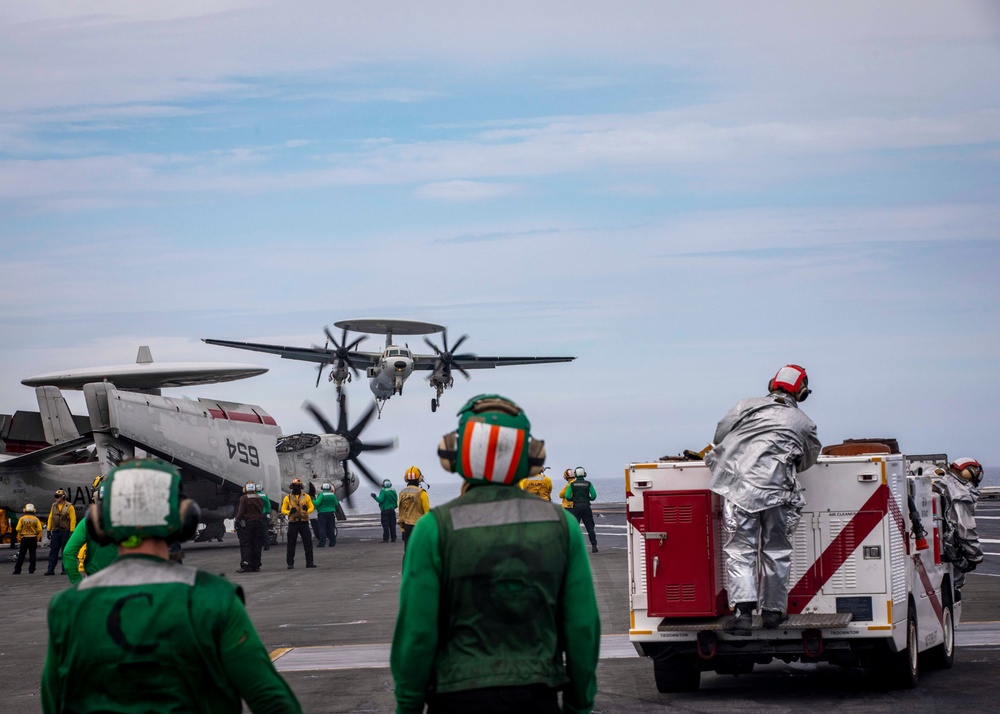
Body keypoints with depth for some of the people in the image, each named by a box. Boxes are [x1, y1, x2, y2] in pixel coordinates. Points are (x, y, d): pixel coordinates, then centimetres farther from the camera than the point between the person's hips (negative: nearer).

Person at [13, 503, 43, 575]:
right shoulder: (36, 519, -3)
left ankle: (17, 570, 4)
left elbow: (18, 529, -4)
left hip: (24, 538, 0)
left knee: (21, 555, 4)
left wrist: (19, 538, 5)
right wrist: (38, 538, 4)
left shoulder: (22, 519, -3)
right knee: (32, 554, 5)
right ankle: (31, 569, 2)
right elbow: (39, 530, -6)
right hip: (33, 538, 0)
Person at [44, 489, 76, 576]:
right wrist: (49, 530, 8)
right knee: (53, 550, 1)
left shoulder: (69, 506, -4)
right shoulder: (54, 506, 11)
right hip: (55, 532, 4)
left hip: (65, 532, -4)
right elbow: (50, 518, 13)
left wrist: (71, 532, -13)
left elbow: (73, 519, -7)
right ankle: (51, 569, 0)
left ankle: (65, 569, 7)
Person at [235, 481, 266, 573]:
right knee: (256, 545, 9)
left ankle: (246, 565, -9)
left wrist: (237, 519, 0)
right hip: (258, 522, 5)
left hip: (246, 524, -5)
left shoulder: (243, 498, -10)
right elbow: (262, 511, 9)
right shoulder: (259, 498, 5)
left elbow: (241, 511, -13)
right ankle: (255, 566, 11)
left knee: (245, 545, -2)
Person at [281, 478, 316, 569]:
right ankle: (290, 563, 6)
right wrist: (289, 512, -14)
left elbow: (312, 507, 10)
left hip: (304, 522, 1)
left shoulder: (306, 497, 8)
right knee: (291, 544, 1)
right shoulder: (288, 498, 7)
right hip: (293, 523, -1)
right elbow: (283, 510, 6)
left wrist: (307, 510, -12)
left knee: (308, 543, -1)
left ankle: (309, 562, 5)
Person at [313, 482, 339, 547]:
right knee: (331, 528, 9)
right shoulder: (332, 495, 4)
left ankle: (322, 543, -11)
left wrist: (312, 501, 2)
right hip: (331, 513, 4)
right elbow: (336, 504, 10)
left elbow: (317, 503, -16)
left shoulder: (321, 495, -9)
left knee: (322, 528, -5)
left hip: (322, 513, -4)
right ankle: (332, 542, 9)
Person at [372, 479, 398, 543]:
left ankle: (386, 539, -5)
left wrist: (375, 497, -4)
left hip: (385, 510, -6)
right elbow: (396, 500, 11)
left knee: (385, 525, -3)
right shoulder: (393, 491, 5)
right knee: (392, 524, 9)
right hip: (392, 510, 6)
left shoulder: (383, 491, -13)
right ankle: (393, 538, 10)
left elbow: (380, 500, -19)